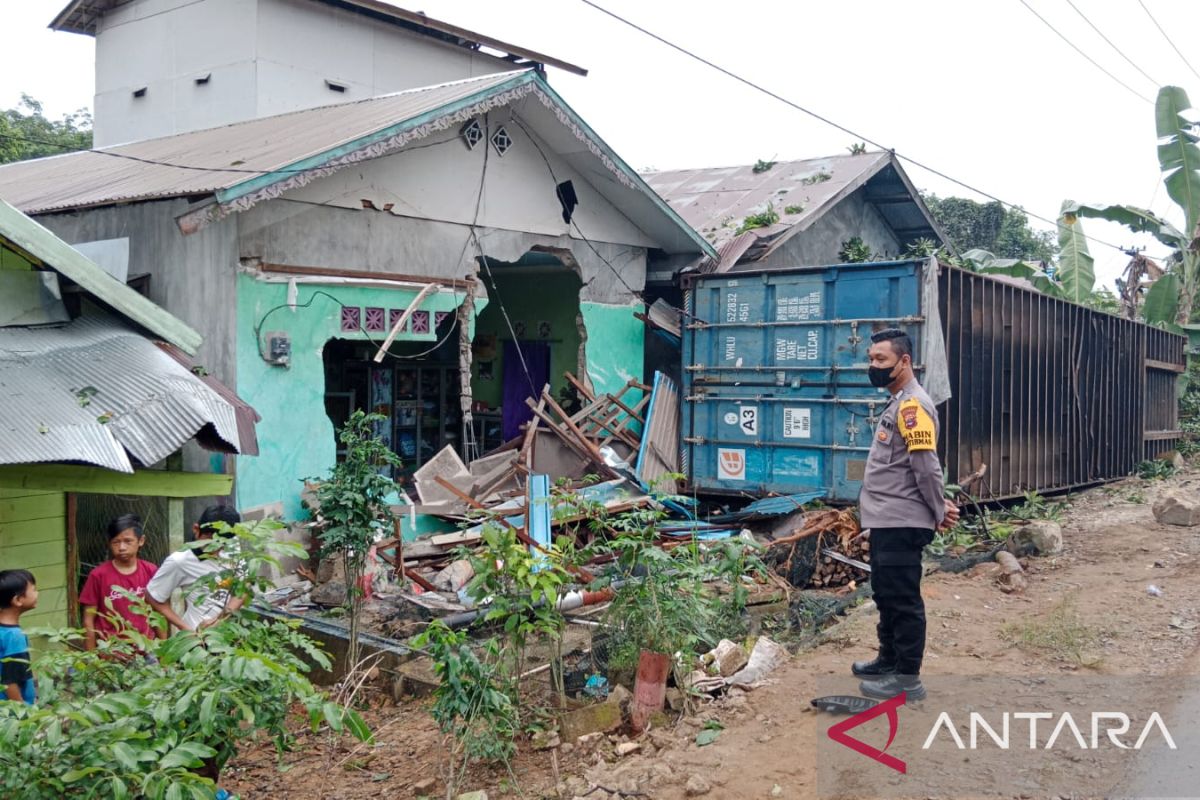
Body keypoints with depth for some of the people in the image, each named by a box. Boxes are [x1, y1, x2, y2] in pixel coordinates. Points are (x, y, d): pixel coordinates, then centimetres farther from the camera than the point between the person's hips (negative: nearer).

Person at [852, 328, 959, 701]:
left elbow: (926, 467, -19)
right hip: (886, 522, 10)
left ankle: (907, 679, 6)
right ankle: (889, 660, 34)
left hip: (902, 524, -10)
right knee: (885, 595, 20)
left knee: (903, 599, -2)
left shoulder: (913, 406, -17)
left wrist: (939, 513, -11)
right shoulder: (898, 404, 15)